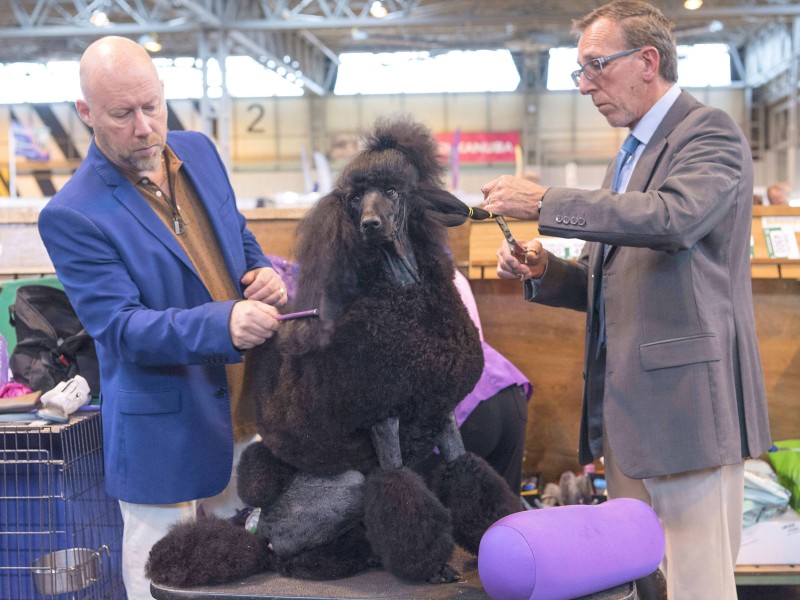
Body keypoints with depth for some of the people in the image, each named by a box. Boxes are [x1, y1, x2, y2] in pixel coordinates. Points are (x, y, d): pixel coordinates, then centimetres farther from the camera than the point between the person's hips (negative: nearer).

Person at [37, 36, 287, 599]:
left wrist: (264, 274, -6)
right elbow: (121, 327, -22)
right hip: (164, 432, -6)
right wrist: (224, 323, -36)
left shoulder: (198, 151, 4)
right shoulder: (72, 215, -17)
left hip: (246, 412, 6)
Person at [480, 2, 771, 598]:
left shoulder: (710, 131, -6)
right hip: (623, 408, 9)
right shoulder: (634, 152, 20)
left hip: (687, 398, -9)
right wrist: (546, 273, 4)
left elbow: (673, 217, -27)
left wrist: (545, 202, -23)